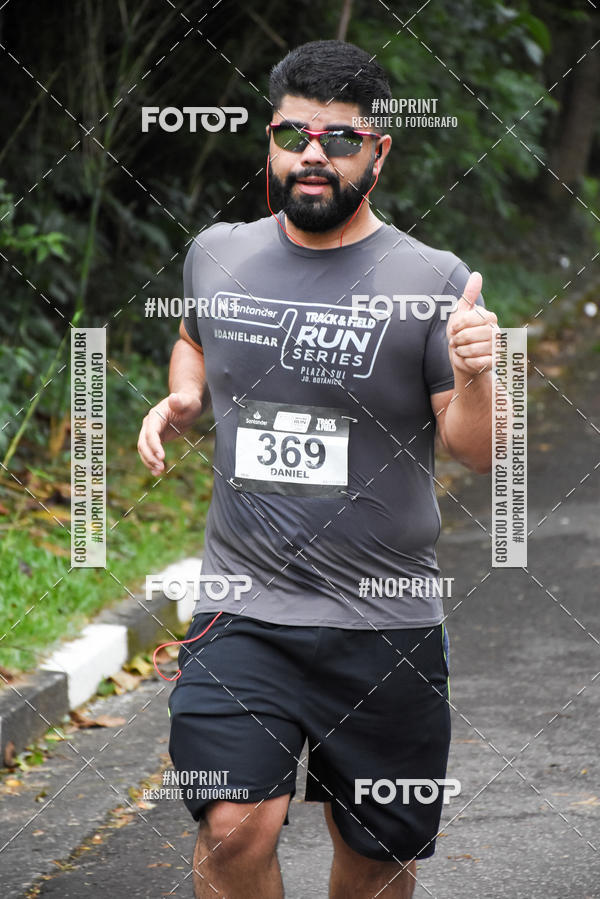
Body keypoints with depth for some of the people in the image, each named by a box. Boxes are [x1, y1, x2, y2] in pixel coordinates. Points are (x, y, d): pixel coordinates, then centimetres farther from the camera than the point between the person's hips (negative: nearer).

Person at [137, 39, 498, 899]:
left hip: (385, 624, -1)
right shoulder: (217, 254, 6)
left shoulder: (433, 281, -5)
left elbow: (478, 453, -6)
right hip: (242, 610, 1)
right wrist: (182, 399, 8)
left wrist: (472, 378, -26)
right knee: (234, 830, -16)